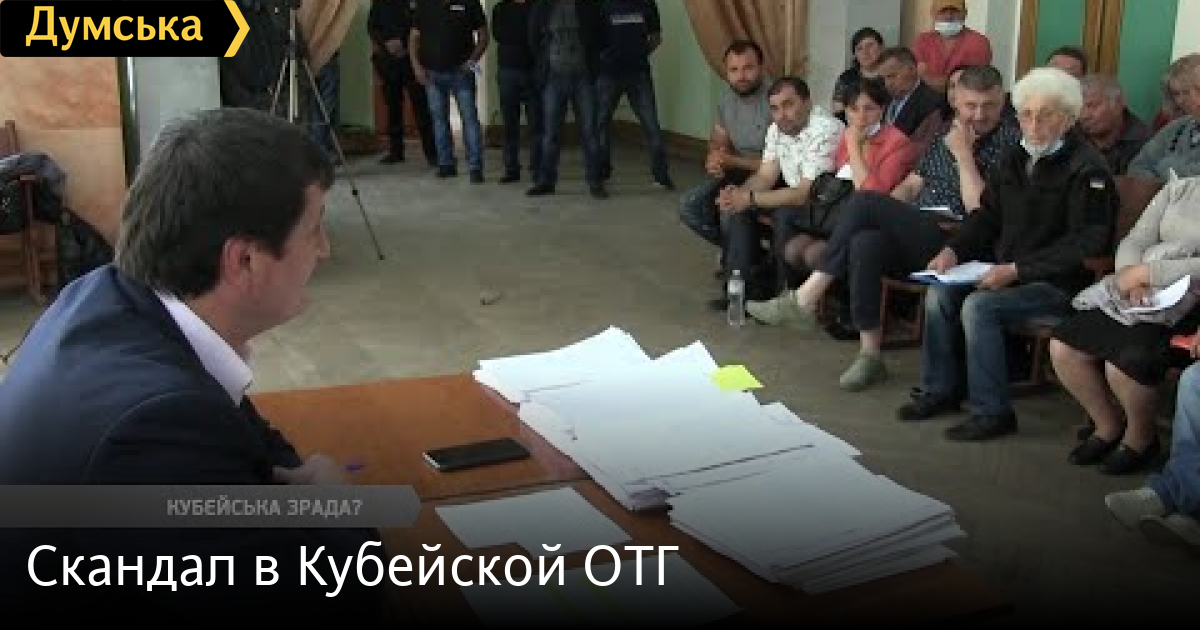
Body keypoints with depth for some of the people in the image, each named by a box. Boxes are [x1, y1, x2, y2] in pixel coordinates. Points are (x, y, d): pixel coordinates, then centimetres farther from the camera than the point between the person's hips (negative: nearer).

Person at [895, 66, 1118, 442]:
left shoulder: (1087, 169, -13)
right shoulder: (1014, 161, 12)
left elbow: (1086, 244, -20)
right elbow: (987, 216, 20)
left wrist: (1017, 270, -25)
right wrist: (954, 250, 0)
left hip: (1059, 281, -8)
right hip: (1006, 270, 8)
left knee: (979, 306, -27)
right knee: (940, 292, -8)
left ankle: (992, 412, -16)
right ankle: (940, 389, 5)